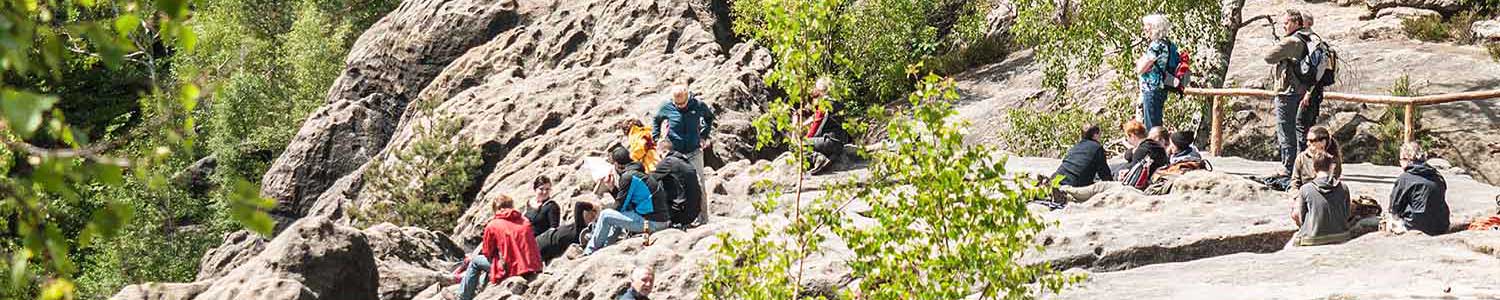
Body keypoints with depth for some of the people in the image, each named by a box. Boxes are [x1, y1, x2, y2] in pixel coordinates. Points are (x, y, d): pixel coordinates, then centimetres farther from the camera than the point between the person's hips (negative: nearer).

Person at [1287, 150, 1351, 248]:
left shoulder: (1305, 189, -8)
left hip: (1313, 241, -3)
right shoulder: (1344, 188, -1)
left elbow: (1302, 219, -1)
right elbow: (1346, 216, 8)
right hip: (1340, 239, 3)